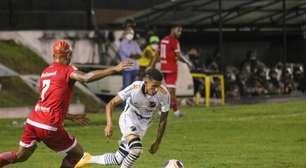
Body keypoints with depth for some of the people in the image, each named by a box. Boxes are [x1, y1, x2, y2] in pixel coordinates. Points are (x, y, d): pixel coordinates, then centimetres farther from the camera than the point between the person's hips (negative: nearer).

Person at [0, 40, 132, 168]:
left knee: (21, 156, 25)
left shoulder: (45, 72, 18)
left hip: (32, 121, 7)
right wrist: (114, 69, -26)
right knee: (77, 153, 12)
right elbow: (86, 78, -26)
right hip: (50, 127, -7)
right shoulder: (66, 70, -4)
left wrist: (72, 118, 33)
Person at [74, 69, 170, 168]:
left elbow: (163, 120, -4)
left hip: (143, 125, 4)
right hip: (129, 118, -4)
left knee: (118, 160, 4)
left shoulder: (164, 95, -20)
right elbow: (111, 104, -16)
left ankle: (89, 159, 29)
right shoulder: (135, 88, -25)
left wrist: (157, 142, 0)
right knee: (136, 149, -31)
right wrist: (109, 124, -30)